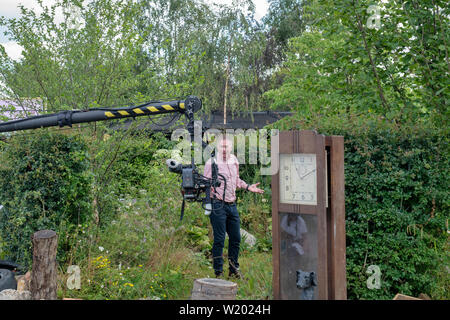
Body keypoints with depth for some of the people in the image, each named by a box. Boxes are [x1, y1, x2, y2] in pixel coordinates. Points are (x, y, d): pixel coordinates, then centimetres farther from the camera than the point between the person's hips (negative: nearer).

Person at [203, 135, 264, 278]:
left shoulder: (234, 161, 12)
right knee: (219, 240, -3)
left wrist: (248, 187, 15)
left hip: (232, 205, 6)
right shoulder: (211, 163, -6)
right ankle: (218, 273, 9)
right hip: (218, 205, -6)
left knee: (235, 238, 11)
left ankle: (234, 269, 26)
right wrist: (211, 189, -26)